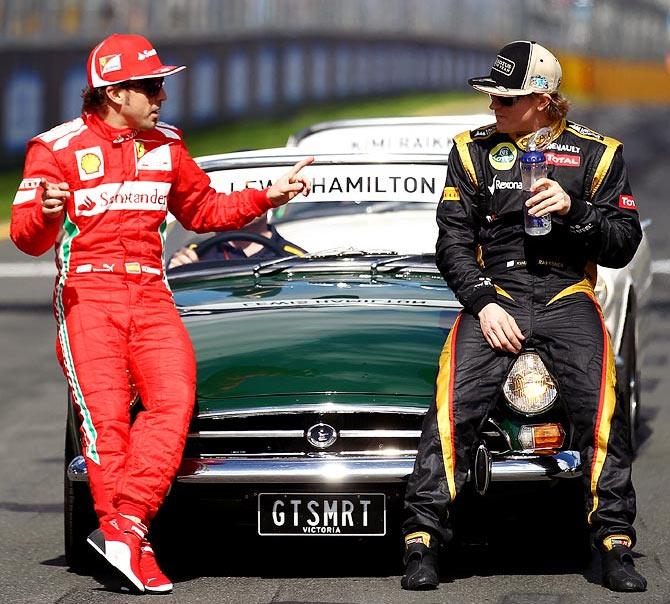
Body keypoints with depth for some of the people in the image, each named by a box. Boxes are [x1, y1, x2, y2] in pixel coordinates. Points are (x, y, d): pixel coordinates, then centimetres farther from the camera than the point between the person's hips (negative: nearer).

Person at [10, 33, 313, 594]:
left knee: (174, 398, -17)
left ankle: (123, 525, -22)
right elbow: (27, 237, -6)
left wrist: (268, 196, 18)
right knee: (106, 415, -12)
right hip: (86, 294, -4)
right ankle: (130, 543, -10)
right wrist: (47, 212, -28)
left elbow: (203, 210, 29)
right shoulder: (59, 148, 0)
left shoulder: (166, 145, 16)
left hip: (151, 295, 4)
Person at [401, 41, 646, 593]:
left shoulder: (596, 153, 8)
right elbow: (453, 240, 6)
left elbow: (624, 244, 6)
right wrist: (483, 303, -9)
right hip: (495, 294, 1)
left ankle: (615, 544, -18)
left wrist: (574, 210, -13)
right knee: (454, 404, -22)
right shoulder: (474, 150, 11)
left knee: (600, 404, -25)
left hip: (568, 294, -1)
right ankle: (422, 540, -19)